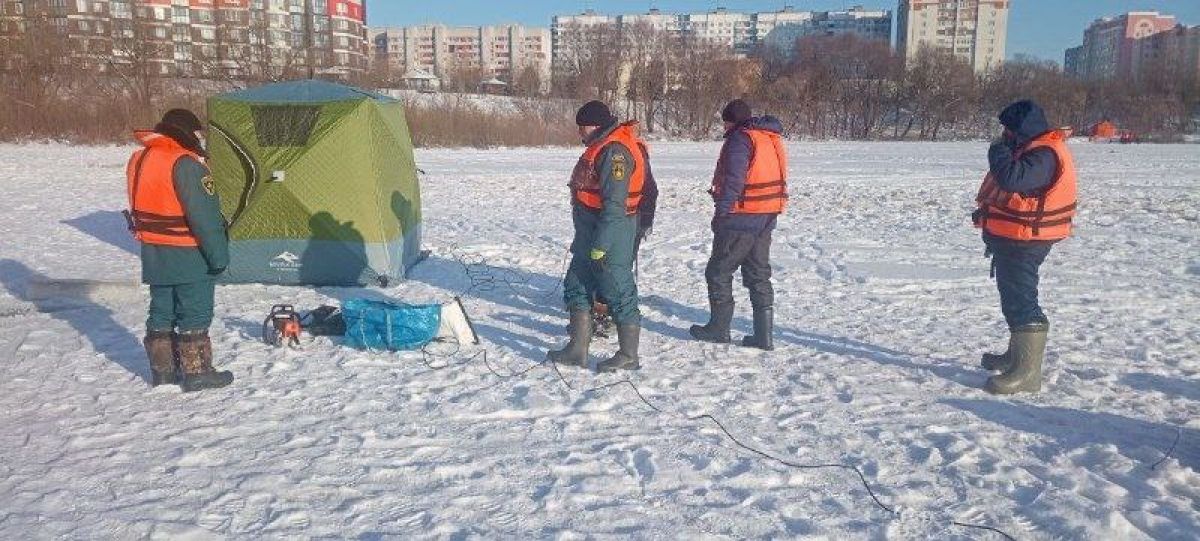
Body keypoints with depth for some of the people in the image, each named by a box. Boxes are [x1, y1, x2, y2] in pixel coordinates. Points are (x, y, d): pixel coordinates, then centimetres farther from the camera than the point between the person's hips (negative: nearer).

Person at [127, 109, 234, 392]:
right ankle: (196, 373, 8)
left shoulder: (138, 160, 9)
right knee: (195, 314, 2)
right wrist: (219, 255, -16)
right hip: (188, 256, -8)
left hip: (153, 254, 8)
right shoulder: (185, 164, -20)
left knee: (161, 311, 15)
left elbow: (140, 208, 17)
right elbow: (205, 217, -21)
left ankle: (162, 370, 23)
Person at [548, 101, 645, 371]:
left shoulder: (614, 151, -19)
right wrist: (583, 238, 24)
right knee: (577, 287, 14)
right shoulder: (600, 147, 15)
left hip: (610, 232, -11)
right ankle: (577, 349, 21)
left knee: (619, 292, -1)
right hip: (590, 232, 11)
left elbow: (614, 204, -24)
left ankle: (629, 356, 10)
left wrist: (600, 245, -24)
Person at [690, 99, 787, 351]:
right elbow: (776, 179, 17)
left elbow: (733, 181, -20)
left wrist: (720, 213, -15)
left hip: (740, 219, -8)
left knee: (718, 273, 6)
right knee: (759, 276, 12)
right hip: (767, 218, 8)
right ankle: (764, 335, 11)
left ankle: (719, 328, 13)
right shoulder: (773, 137, 14)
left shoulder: (740, 139, -13)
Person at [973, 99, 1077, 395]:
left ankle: (1027, 373, -9)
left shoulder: (1044, 156, -21)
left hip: (1023, 242, -11)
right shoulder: (1036, 149, 14)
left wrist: (999, 152, -17)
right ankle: (1017, 356, 38)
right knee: (1014, 297, 22)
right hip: (1014, 238, 11)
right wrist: (987, 211, 14)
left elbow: (1012, 178, -36)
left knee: (1020, 302, -11)